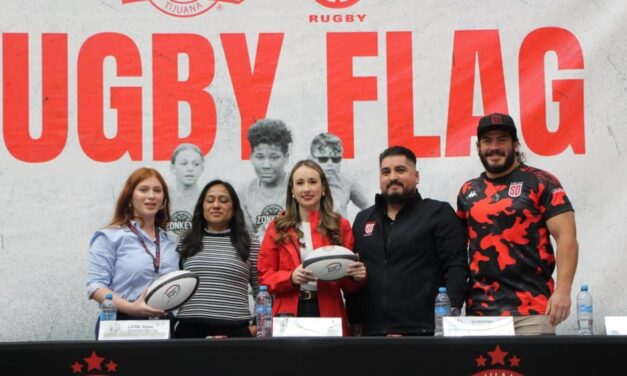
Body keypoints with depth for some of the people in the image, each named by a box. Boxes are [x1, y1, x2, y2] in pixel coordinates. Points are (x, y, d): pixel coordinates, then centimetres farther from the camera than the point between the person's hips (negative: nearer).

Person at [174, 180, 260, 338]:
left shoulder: (250, 245, 6)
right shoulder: (185, 243, 11)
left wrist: (257, 327, -2)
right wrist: (174, 324, 4)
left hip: (235, 331, -1)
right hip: (190, 330, 1)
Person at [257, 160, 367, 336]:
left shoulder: (340, 226, 7)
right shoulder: (278, 227, 6)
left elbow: (347, 284, 9)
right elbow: (265, 276, 4)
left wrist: (356, 277, -13)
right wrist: (291, 277, -14)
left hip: (329, 313, 0)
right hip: (289, 313, 0)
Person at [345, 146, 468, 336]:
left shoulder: (439, 213, 3)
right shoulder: (363, 219, 18)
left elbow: (456, 268, -5)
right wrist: (354, 321, 10)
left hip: (424, 331, -4)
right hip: (372, 331, 4)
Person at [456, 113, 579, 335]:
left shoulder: (540, 183, 1)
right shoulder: (468, 192, 15)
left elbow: (566, 237, -6)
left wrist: (563, 290, -15)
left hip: (531, 310, -4)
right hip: (479, 310, 4)